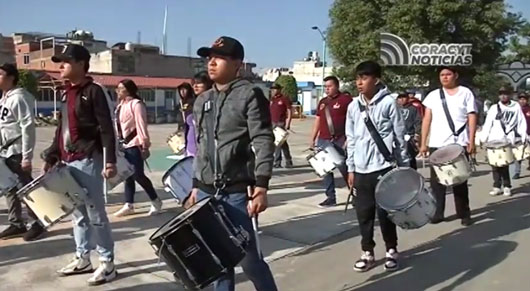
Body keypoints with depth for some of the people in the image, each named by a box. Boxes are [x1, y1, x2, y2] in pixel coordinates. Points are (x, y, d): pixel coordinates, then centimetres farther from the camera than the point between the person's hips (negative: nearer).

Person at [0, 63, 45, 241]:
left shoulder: (19, 97, -14)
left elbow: (28, 127, -19)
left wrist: (27, 157, -21)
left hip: (17, 153, -9)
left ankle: (38, 223, 12)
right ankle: (16, 224, 23)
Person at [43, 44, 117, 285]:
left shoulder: (94, 91, -7)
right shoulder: (67, 94, 17)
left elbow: (107, 128, -14)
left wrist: (110, 160, -22)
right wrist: (52, 157, 17)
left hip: (88, 161, -8)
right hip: (68, 162, 8)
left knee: (95, 213, -3)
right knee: (77, 213, 15)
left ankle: (107, 263, 7)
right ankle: (82, 258, 26)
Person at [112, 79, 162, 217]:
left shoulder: (136, 104, -10)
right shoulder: (120, 105, 15)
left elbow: (141, 125, -14)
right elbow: (118, 125, 16)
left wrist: (144, 144, -18)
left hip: (134, 144, -8)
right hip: (124, 144, 8)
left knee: (138, 175, -7)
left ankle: (156, 201, 8)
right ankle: (129, 205, 16)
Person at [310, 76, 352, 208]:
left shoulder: (345, 99, -4)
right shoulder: (322, 102, 16)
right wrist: (312, 139, 17)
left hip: (339, 141, -7)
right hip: (323, 141, 7)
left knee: (345, 169, -4)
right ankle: (330, 197, 16)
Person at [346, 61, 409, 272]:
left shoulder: (388, 103, -6)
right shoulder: (353, 106, 7)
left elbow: (400, 136, -2)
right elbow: (351, 139, 11)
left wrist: (404, 166, -1)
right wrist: (350, 168, 10)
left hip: (383, 167, -4)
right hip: (361, 169, 4)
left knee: (385, 211, 4)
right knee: (364, 212, 8)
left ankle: (392, 251, 21)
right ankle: (367, 252, 20)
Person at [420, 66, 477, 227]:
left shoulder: (466, 93, 5)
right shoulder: (433, 95, 10)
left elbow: (472, 118, 0)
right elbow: (427, 120, 7)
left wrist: (471, 141, -9)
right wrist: (423, 143, 1)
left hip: (458, 144, -2)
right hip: (436, 145, 2)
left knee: (460, 180, 5)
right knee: (436, 180, 5)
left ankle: (464, 214, 13)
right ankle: (437, 212, 13)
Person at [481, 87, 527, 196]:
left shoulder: (516, 107, 12)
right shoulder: (494, 108, 11)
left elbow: (522, 123, 7)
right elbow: (487, 124, 5)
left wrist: (523, 137, -3)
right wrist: (483, 138, -4)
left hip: (509, 141, -1)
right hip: (495, 141, 1)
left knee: (504, 164, -4)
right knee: (495, 164, -1)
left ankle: (506, 187, 4)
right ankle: (497, 186, 6)